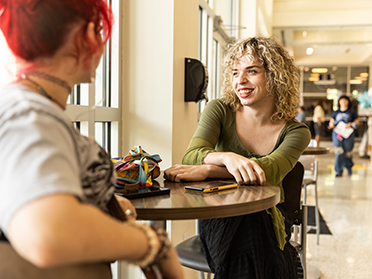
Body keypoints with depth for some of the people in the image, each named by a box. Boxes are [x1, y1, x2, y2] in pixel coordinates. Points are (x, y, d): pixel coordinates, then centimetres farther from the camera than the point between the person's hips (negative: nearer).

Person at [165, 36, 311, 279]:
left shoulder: (296, 132, -2)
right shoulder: (219, 110, 0)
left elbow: (270, 171, -22)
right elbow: (190, 156, -16)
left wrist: (206, 170, -33)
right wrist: (227, 157, -39)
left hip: (267, 220, 1)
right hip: (220, 216, 0)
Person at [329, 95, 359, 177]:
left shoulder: (352, 112, 11)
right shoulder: (335, 112, 15)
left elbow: (357, 122, 10)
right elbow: (331, 123, 16)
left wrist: (350, 124, -9)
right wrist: (332, 125, -7)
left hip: (348, 134, -1)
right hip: (337, 134, 1)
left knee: (348, 153, 3)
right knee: (338, 152, -11)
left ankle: (349, 167, 31)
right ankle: (339, 171, -8)